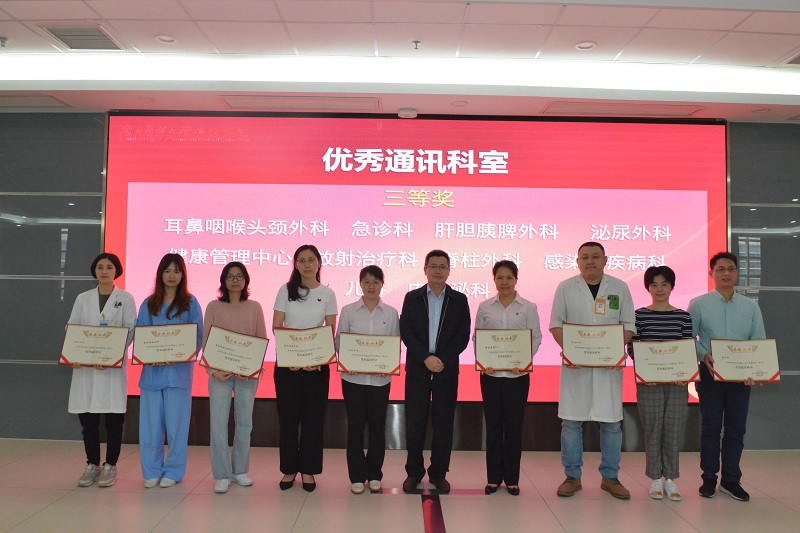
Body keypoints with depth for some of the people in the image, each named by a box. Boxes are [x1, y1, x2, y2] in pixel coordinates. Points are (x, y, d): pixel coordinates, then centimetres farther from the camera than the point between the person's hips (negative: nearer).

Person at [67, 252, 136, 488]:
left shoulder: (125, 299, 3)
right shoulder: (82, 298, 11)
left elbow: (131, 331, -4)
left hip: (113, 367, -2)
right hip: (84, 366, 3)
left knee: (113, 419, 1)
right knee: (87, 418, 6)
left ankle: (110, 466, 14)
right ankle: (92, 465, 20)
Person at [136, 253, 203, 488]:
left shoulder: (190, 303, 4)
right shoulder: (148, 304, 11)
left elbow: (198, 337, 1)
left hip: (179, 370, -2)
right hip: (151, 370, 2)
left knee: (176, 422, 1)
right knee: (151, 423, 4)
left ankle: (174, 471, 14)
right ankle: (152, 471, 17)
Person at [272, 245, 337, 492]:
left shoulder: (327, 294, 4)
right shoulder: (286, 291, 3)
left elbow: (330, 332, 3)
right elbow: (276, 328, 0)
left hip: (317, 365, 0)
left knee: (313, 417, 5)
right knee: (287, 416, 5)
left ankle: (308, 470, 17)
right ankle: (289, 469, 19)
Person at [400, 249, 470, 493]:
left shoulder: (459, 300, 5)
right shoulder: (412, 298, 5)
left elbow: (463, 336, -1)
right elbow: (405, 332, -2)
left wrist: (443, 360, -13)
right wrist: (426, 358, -13)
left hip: (447, 371, 0)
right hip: (417, 370, 0)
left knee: (443, 425, 5)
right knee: (414, 424, 4)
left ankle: (439, 473, 19)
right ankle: (414, 472, 19)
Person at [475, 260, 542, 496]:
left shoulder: (529, 307, 2)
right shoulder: (485, 307, 6)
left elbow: (536, 338, 1)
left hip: (517, 375, -1)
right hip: (490, 374, 1)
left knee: (514, 426, 6)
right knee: (493, 426, 6)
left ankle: (512, 479, 18)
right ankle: (493, 478, 17)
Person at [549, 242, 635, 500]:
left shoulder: (619, 288, 6)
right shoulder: (565, 288, 4)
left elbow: (628, 324, 7)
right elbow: (556, 323, 4)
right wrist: (566, 349, -12)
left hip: (609, 364, 1)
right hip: (575, 363, -1)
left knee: (611, 422, 5)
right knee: (571, 420, 2)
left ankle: (610, 477, 19)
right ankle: (572, 476, 15)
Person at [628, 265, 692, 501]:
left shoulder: (683, 316, 6)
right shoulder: (639, 315, 1)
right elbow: (632, 348, -1)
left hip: (677, 381, 2)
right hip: (649, 381, -1)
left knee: (674, 428, 5)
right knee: (653, 428, 4)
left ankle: (670, 478, 18)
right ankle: (656, 479, 16)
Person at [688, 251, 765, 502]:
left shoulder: (750, 306, 8)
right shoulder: (698, 304, 0)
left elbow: (760, 342, 6)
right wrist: (704, 356, -19)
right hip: (710, 374, -2)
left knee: (736, 428, 7)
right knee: (710, 427, 4)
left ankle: (731, 480, 19)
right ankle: (709, 478, 16)